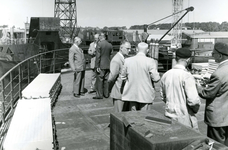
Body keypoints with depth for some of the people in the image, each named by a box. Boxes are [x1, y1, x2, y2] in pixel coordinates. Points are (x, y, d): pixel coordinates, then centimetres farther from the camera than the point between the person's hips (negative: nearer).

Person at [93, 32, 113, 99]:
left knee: (99, 80, 1)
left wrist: (97, 66, -13)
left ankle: (99, 95, 3)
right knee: (106, 80, 13)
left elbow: (98, 56, -14)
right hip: (108, 65, 6)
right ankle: (106, 94, 20)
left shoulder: (99, 44, -12)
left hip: (101, 65, -6)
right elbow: (110, 54, 12)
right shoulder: (110, 45, 6)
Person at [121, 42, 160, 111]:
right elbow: (156, 78, -13)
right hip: (145, 95, -3)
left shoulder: (128, 60, -1)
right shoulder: (150, 61, -13)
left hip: (131, 94, 3)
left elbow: (123, 76, 7)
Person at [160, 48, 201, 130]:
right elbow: (193, 100, -20)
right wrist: (196, 109, 0)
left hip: (169, 116, 6)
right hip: (184, 119, -6)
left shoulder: (165, 75, 2)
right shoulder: (187, 76, -17)